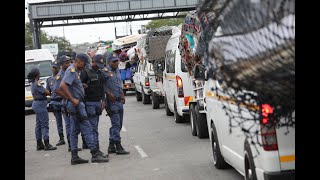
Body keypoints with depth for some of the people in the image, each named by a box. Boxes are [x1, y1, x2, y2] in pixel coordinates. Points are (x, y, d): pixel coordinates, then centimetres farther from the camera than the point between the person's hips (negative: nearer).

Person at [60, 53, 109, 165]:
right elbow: (62, 86, -25)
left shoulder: (75, 71, 17)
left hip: (76, 104, 11)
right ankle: (95, 155, -9)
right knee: (87, 129, -10)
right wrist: (72, 99, -23)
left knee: (75, 131, 9)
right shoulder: (71, 71, -14)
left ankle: (74, 157, 12)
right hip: (76, 105, -11)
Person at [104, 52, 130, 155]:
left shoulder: (117, 71, 17)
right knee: (116, 124, -11)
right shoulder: (105, 71, -8)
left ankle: (111, 146, 17)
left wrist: (122, 95, 13)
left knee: (118, 124, 10)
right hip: (112, 101, -9)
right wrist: (109, 94, -18)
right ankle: (118, 147, -11)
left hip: (119, 101, 9)